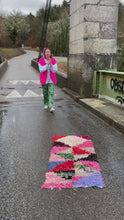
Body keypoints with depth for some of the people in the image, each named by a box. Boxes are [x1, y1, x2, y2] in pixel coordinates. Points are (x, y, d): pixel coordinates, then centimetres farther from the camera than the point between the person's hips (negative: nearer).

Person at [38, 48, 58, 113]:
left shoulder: (53, 60, -2)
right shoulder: (41, 60, -5)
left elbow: (55, 70, -8)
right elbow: (41, 69, -17)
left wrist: (51, 64, -23)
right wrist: (47, 64, -26)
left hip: (51, 80, 0)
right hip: (44, 80, 0)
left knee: (51, 93, -10)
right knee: (45, 92, 11)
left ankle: (51, 107, -16)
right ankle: (46, 104, 32)